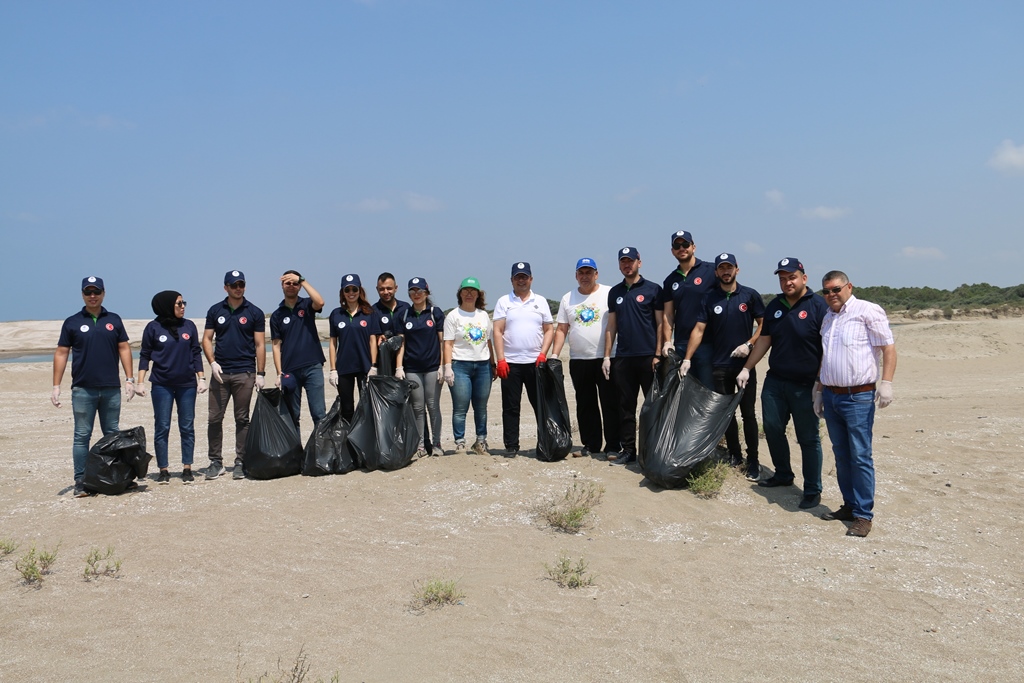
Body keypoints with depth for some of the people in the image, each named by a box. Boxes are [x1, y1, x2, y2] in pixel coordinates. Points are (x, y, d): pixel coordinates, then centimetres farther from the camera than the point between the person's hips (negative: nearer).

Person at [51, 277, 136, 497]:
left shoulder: (114, 320, 9)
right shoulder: (72, 322, 4)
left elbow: (124, 348, 10)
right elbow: (61, 353, 4)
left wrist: (129, 378, 2)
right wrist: (56, 386, -2)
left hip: (111, 388, 2)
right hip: (83, 389, -2)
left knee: (112, 435, 8)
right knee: (82, 436, 0)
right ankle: (80, 482, 4)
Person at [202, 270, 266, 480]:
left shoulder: (254, 312, 2)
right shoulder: (215, 311, 8)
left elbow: (260, 345, 2)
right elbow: (207, 339, 9)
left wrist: (261, 374, -4)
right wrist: (212, 363, -7)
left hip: (244, 373, -2)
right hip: (220, 373, 2)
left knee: (242, 419, 3)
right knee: (215, 418, 2)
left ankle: (240, 462, 11)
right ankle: (216, 462, 12)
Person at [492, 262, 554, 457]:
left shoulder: (540, 301, 11)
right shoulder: (504, 302, 6)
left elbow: (549, 329, 10)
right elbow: (497, 332, 0)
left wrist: (543, 354, -4)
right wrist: (500, 360, -8)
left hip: (535, 362, 1)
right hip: (510, 362, -1)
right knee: (510, 407, 2)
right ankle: (511, 446, 9)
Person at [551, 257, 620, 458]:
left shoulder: (609, 293, 0)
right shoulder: (568, 298, 11)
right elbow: (561, 330, 10)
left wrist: (609, 355, -13)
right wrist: (554, 355, -1)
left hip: (606, 359, -4)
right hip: (578, 360, 4)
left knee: (610, 404, -2)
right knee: (585, 405, 10)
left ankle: (613, 446, 5)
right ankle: (591, 445, 19)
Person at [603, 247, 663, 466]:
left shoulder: (653, 289, 0)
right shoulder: (614, 292, 14)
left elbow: (661, 324, -2)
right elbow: (611, 326, 14)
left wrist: (658, 355, -9)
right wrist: (607, 356, 8)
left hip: (648, 357, -4)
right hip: (623, 358, 4)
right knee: (626, 406, 7)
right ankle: (627, 450, 13)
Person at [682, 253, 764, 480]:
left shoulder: (750, 295, 0)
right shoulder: (709, 298, 3)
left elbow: (763, 324, 3)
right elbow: (699, 330, -1)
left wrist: (749, 344, -13)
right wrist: (687, 359, -9)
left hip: (745, 363, -2)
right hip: (719, 365, 2)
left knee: (748, 413, 1)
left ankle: (753, 461, 9)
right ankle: (734, 455, 21)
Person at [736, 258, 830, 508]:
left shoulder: (818, 307, -10)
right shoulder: (774, 306, 8)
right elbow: (764, 340, 15)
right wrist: (746, 368, 11)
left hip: (805, 385, -6)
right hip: (775, 381, 6)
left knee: (808, 438, 3)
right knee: (772, 429, 11)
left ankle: (812, 491, 14)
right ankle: (783, 474, 32)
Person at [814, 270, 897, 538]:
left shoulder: (867, 311, -6)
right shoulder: (827, 318, 16)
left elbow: (888, 347, -10)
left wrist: (886, 382, -20)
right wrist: (819, 391, 22)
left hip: (859, 397, -7)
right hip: (831, 395, 7)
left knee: (860, 456, -5)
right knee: (841, 455, 12)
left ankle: (863, 514, 2)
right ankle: (849, 506, 22)